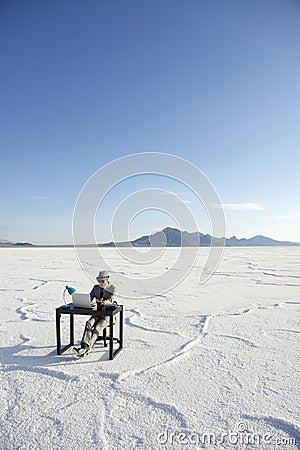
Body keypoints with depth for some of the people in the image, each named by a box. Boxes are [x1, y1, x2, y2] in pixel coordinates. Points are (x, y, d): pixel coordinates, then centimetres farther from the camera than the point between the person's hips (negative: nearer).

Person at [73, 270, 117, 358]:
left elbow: (110, 300, -21)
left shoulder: (112, 289, -5)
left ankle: (86, 349, -32)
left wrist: (99, 305, -38)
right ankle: (84, 346, -35)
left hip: (108, 314, -4)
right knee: (89, 324, -25)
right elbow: (90, 297, 5)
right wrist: (90, 302, -21)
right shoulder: (96, 288, 10)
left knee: (97, 328, -27)